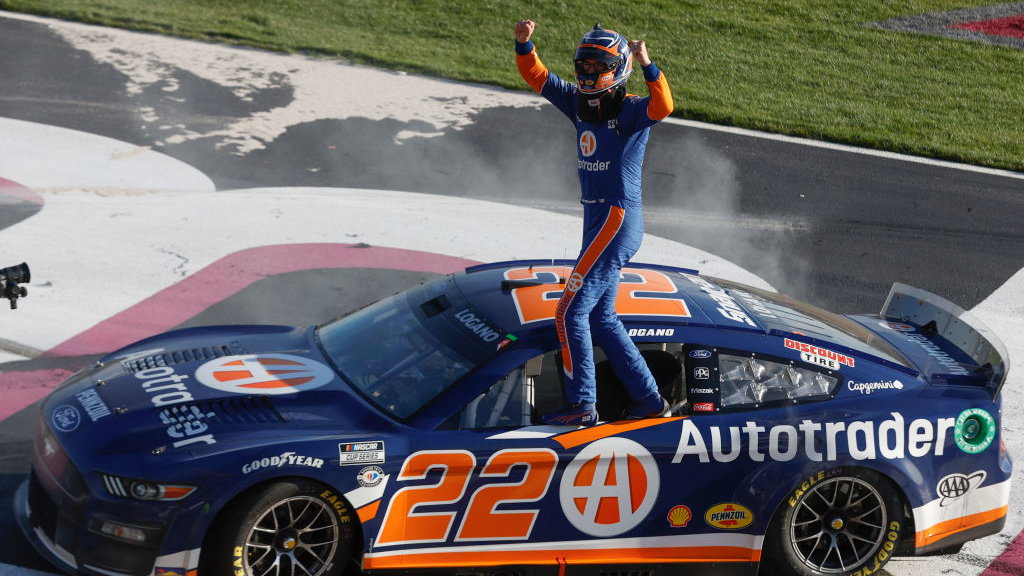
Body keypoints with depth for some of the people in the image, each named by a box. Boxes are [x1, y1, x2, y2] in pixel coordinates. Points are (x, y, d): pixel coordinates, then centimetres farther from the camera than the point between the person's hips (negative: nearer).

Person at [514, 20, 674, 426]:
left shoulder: (630, 110, -12)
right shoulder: (580, 104, 10)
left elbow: (662, 107, -32)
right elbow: (537, 77, 13)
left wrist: (647, 66, -44)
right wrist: (524, 45, -4)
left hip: (618, 220, -9)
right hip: (597, 220, 9)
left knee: (572, 312, -7)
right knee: (601, 318, 14)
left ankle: (582, 405, 1)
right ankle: (649, 400, 22)